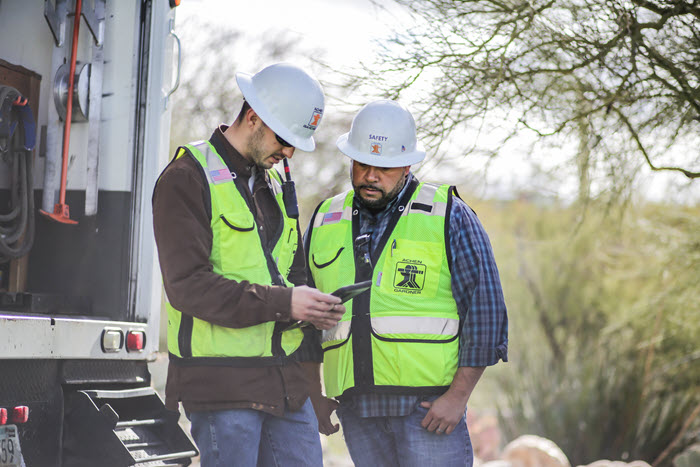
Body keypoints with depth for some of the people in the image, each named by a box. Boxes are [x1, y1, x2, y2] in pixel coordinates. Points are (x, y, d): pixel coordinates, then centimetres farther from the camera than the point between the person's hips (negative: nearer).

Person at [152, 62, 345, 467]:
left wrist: (312, 307, 1)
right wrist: (283, 303, -21)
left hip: (285, 377, 7)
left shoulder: (274, 183, 18)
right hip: (222, 384, -7)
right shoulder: (189, 178, -8)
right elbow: (188, 284, -18)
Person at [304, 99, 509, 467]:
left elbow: (485, 308, -3)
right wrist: (313, 395, 13)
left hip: (429, 404, -4)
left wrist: (459, 395, -9)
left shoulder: (448, 216, 0)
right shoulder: (325, 223, 13)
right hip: (356, 407, 4)